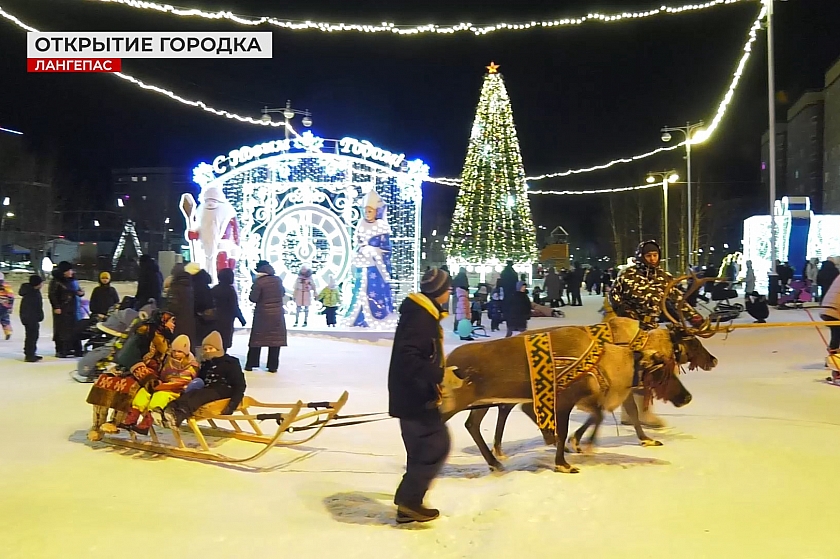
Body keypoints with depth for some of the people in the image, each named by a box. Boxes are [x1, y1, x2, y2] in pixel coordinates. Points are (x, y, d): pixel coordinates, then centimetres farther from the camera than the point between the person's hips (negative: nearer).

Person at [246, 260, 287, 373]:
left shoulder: (259, 282, -13)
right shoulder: (278, 280, 2)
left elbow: (253, 298, -12)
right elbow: (283, 293, 16)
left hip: (262, 314, -3)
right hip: (277, 314, 3)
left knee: (257, 339, 7)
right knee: (275, 339, 6)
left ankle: (250, 364, 12)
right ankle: (273, 366, 6)